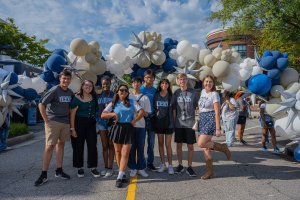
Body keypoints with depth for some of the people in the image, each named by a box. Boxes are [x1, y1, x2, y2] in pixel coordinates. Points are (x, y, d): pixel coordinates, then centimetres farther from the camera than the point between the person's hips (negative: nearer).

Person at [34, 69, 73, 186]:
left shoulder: (70, 92, 8)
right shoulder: (54, 90, -9)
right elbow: (41, 104, -11)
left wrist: (70, 119, 9)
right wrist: (46, 120, -12)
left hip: (65, 123, 6)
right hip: (53, 122, -6)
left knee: (61, 144, 11)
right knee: (49, 146, -4)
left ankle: (59, 171, 21)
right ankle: (44, 175, 4)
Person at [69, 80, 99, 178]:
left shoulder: (93, 97, 6)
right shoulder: (77, 98, -8)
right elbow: (72, 114, -10)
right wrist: (72, 129, -13)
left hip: (91, 124, 4)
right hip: (79, 123, -4)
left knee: (92, 145, 4)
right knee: (79, 146, 6)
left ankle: (93, 167, 16)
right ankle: (79, 168, 21)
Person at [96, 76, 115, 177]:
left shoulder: (114, 95, 2)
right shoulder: (98, 96, 9)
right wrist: (96, 124, 7)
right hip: (101, 122, 2)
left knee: (111, 145, 2)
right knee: (104, 146, 8)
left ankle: (110, 168, 9)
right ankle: (106, 167, 18)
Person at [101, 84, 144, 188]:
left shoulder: (132, 102, 8)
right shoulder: (113, 103, 9)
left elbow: (141, 112, -1)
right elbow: (102, 115, 4)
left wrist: (134, 121, -7)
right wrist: (113, 114, -11)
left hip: (128, 129, -1)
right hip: (117, 128, 2)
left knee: (125, 153, -6)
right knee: (118, 152, 8)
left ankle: (120, 177, -2)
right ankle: (123, 173, 24)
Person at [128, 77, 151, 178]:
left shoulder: (145, 98, 7)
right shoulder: (128, 96, 8)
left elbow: (146, 114, 3)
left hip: (141, 125, 0)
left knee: (140, 148, 6)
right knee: (131, 147, 5)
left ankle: (141, 168, 18)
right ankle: (133, 168, 18)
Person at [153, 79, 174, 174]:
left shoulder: (171, 96, 0)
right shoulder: (156, 96, 3)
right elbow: (154, 108, 11)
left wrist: (174, 121, -1)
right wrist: (156, 114, 1)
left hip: (169, 123, -2)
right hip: (159, 122, 2)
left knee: (168, 145, 0)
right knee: (160, 144, 9)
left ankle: (170, 165, 11)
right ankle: (163, 164, 22)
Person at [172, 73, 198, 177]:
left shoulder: (193, 92, 0)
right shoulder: (176, 93, 4)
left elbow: (198, 107, 4)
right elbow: (174, 109, 5)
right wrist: (173, 122, 1)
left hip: (190, 123, -1)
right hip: (178, 124, 2)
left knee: (190, 145, 4)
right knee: (179, 145, 10)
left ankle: (189, 167, 17)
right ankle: (180, 165, 26)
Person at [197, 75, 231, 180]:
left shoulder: (214, 94, -8)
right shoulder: (202, 91, 12)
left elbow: (217, 112, -13)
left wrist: (218, 128, -18)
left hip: (211, 120, -7)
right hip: (202, 120, 7)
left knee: (201, 143, -20)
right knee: (205, 147, 6)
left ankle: (222, 147, 2)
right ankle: (209, 171, 17)